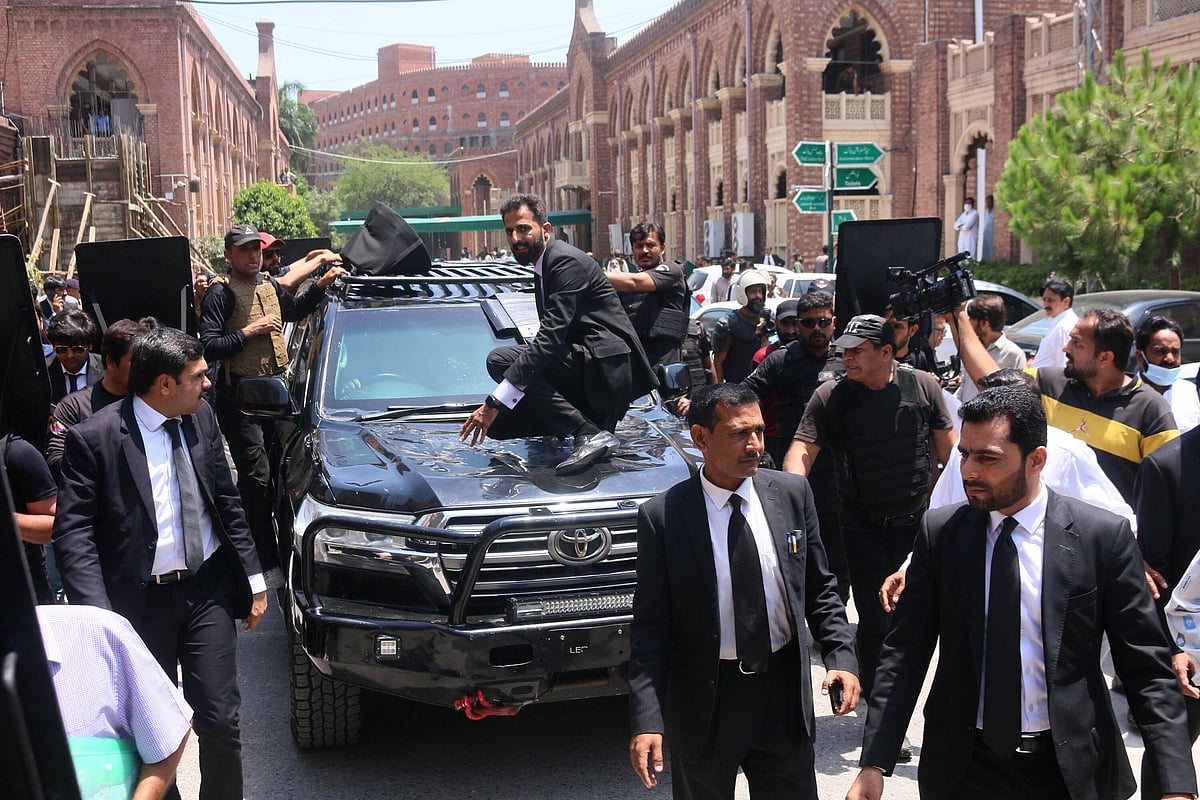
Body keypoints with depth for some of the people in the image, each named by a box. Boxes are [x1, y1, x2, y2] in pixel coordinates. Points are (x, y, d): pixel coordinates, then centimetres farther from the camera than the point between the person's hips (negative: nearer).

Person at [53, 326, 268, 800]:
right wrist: (99, 617, -22)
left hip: (208, 589, 3)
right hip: (140, 602, -3)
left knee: (220, 721, 4)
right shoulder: (93, 438, -13)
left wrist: (254, 579, 10)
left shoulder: (201, 417, 3)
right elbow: (72, 532, -14)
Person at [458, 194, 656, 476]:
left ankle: (590, 434, -23)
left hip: (606, 367, -10)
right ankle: (595, 426, 5)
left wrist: (495, 402, -28)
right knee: (498, 424, 4)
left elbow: (550, 338, -24)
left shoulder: (567, 262, -14)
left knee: (500, 359, -23)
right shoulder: (543, 265, 18)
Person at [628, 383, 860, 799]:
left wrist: (842, 657, -8)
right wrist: (647, 721, -17)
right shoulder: (662, 516, -11)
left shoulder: (792, 494, -2)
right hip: (704, 700, -2)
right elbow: (651, 627, -10)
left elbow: (819, 589, 7)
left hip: (784, 688, 3)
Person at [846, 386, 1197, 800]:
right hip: (962, 766, 1)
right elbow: (905, 653, -2)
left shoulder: (1104, 536, -9)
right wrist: (874, 765, -8)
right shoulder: (940, 532, -4)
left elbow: (1146, 666, -6)